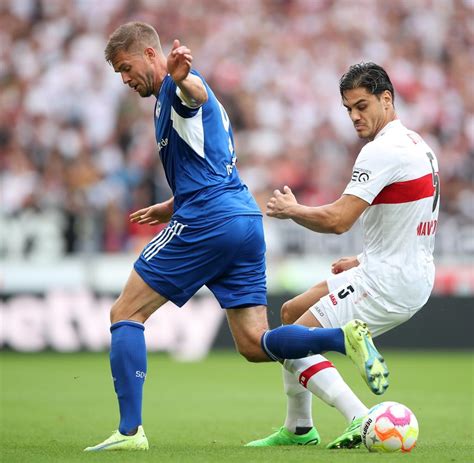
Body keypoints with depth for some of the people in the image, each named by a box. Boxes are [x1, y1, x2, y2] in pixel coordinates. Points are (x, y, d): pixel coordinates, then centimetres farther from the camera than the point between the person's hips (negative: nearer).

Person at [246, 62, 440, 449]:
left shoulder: (382, 151, -18)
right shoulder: (417, 145, 14)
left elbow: (337, 220, -23)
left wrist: (291, 209, -6)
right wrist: (366, 261, 18)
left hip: (389, 282, -10)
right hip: (414, 275, 10)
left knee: (291, 345, -7)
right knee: (292, 312, 22)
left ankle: (362, 422, -19)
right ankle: (298, 429, 26)